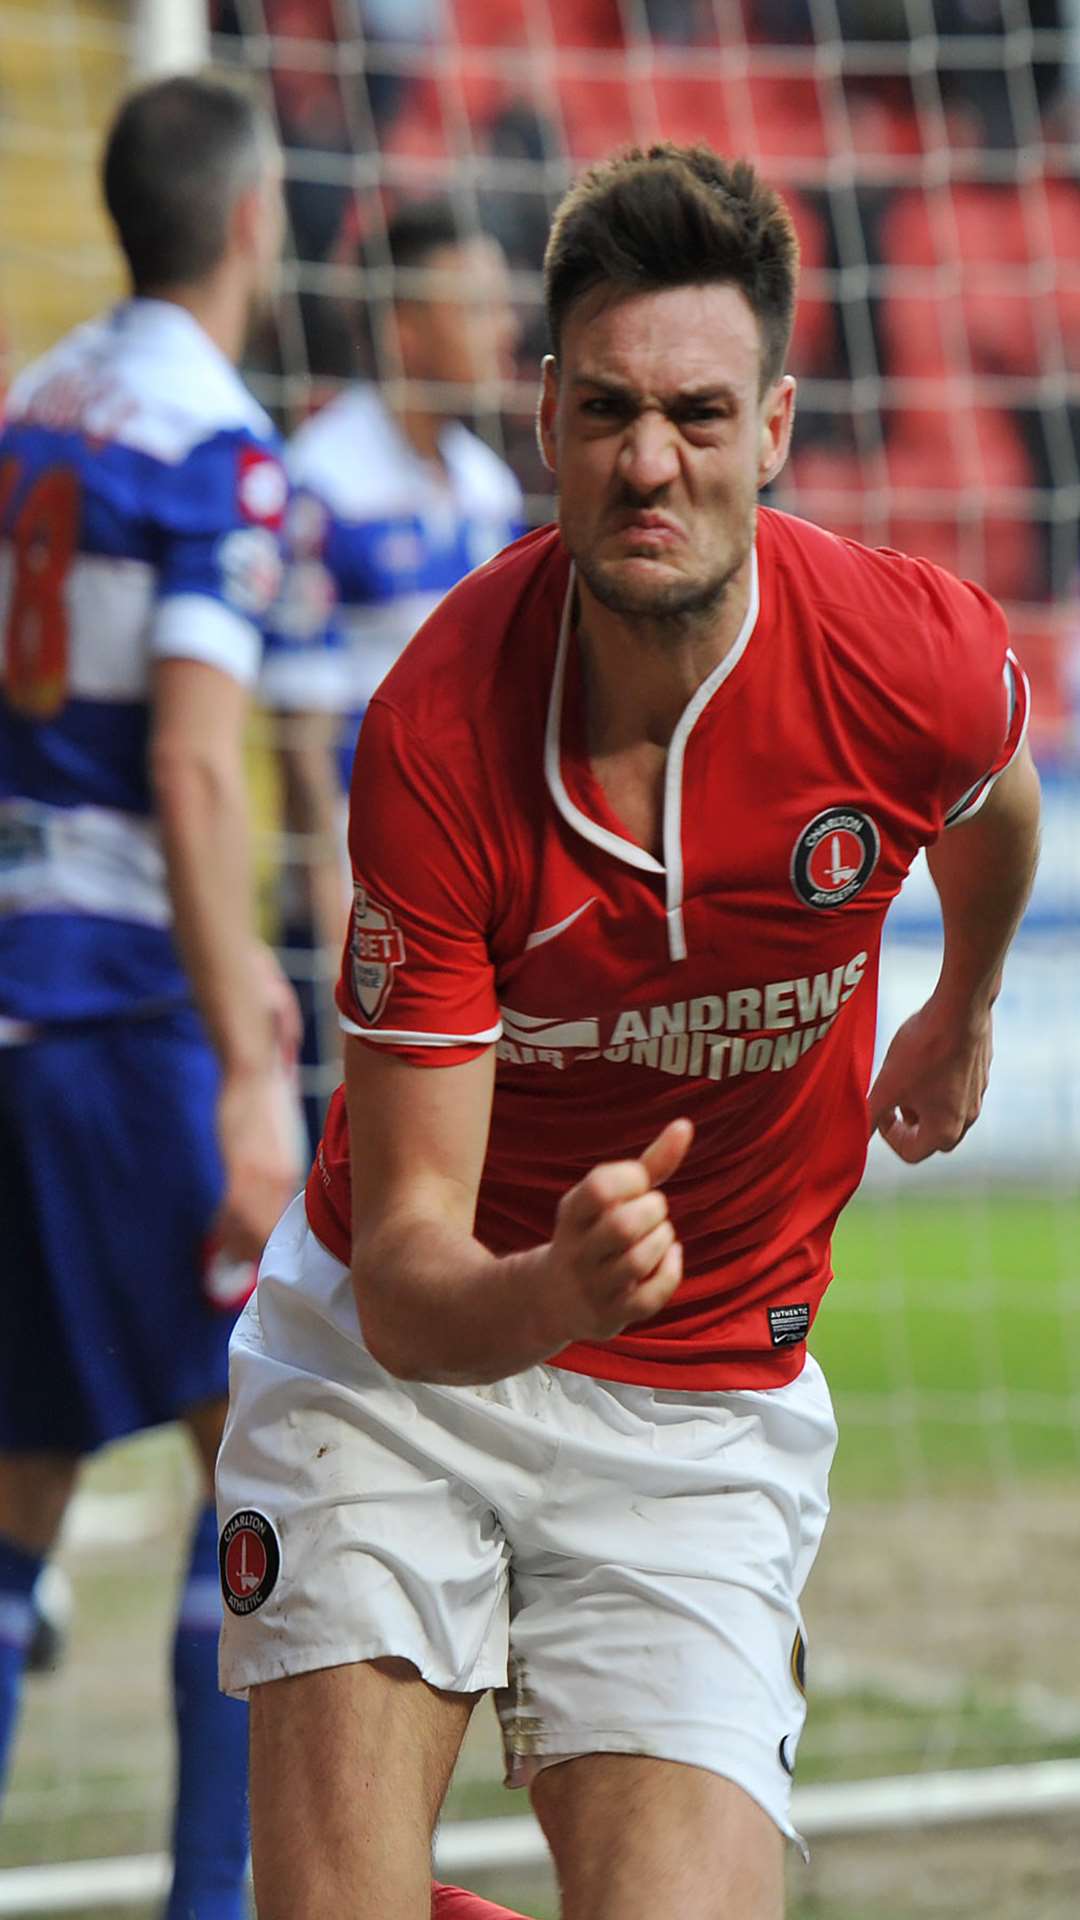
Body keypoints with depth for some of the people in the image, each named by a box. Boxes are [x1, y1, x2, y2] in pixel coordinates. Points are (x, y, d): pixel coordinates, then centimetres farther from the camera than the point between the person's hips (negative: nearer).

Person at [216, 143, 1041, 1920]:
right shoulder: (437, 729, -22)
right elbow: (408, 1276, -24)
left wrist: (964, 1013, 32)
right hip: (403, 1360, -1)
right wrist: (550, 1292, -46)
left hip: (707, 1419, 1)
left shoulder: (920, 660, -17)